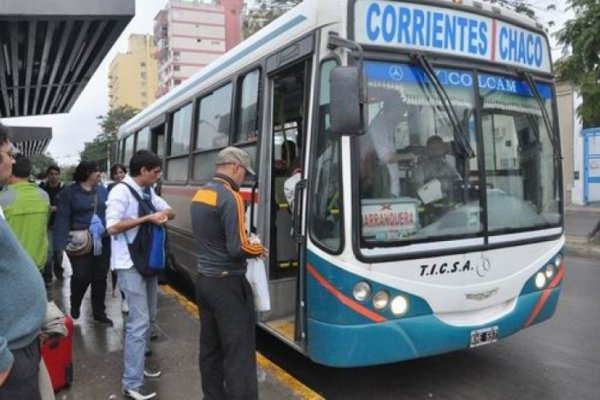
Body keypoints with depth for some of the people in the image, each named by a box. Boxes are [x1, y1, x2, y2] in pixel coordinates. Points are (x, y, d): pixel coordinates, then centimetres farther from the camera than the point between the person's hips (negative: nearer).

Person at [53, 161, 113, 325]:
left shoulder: (102, 190, 8)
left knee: (100, 278, 9)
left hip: (102, 242, 4)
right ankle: (74, 309, 24)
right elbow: (62, 219, -10)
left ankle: (99, 313, 23)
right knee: (82, 277, -5)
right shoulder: (69, 193, -4)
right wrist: (62, 243, -18)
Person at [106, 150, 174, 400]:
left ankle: (138, 363, 34)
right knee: (139, 321, -9)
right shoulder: (121, 192, -14)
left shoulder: (148, 192, 10)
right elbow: (112, 227, -22)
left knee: (149, 317, 17)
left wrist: (164, 213, -8)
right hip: (130, 264, -9)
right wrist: (147, 218, -22)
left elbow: (171, 212, 16)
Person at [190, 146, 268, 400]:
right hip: (227, 284, -9)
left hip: (204, 280, 9)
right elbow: (237, 248, -22)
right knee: (239, 353, -2)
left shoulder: (200, 194, 9)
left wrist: (246, 242, 11)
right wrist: (259, 250, -3)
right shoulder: (230, 197, -18)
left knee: (210, 348, 16)